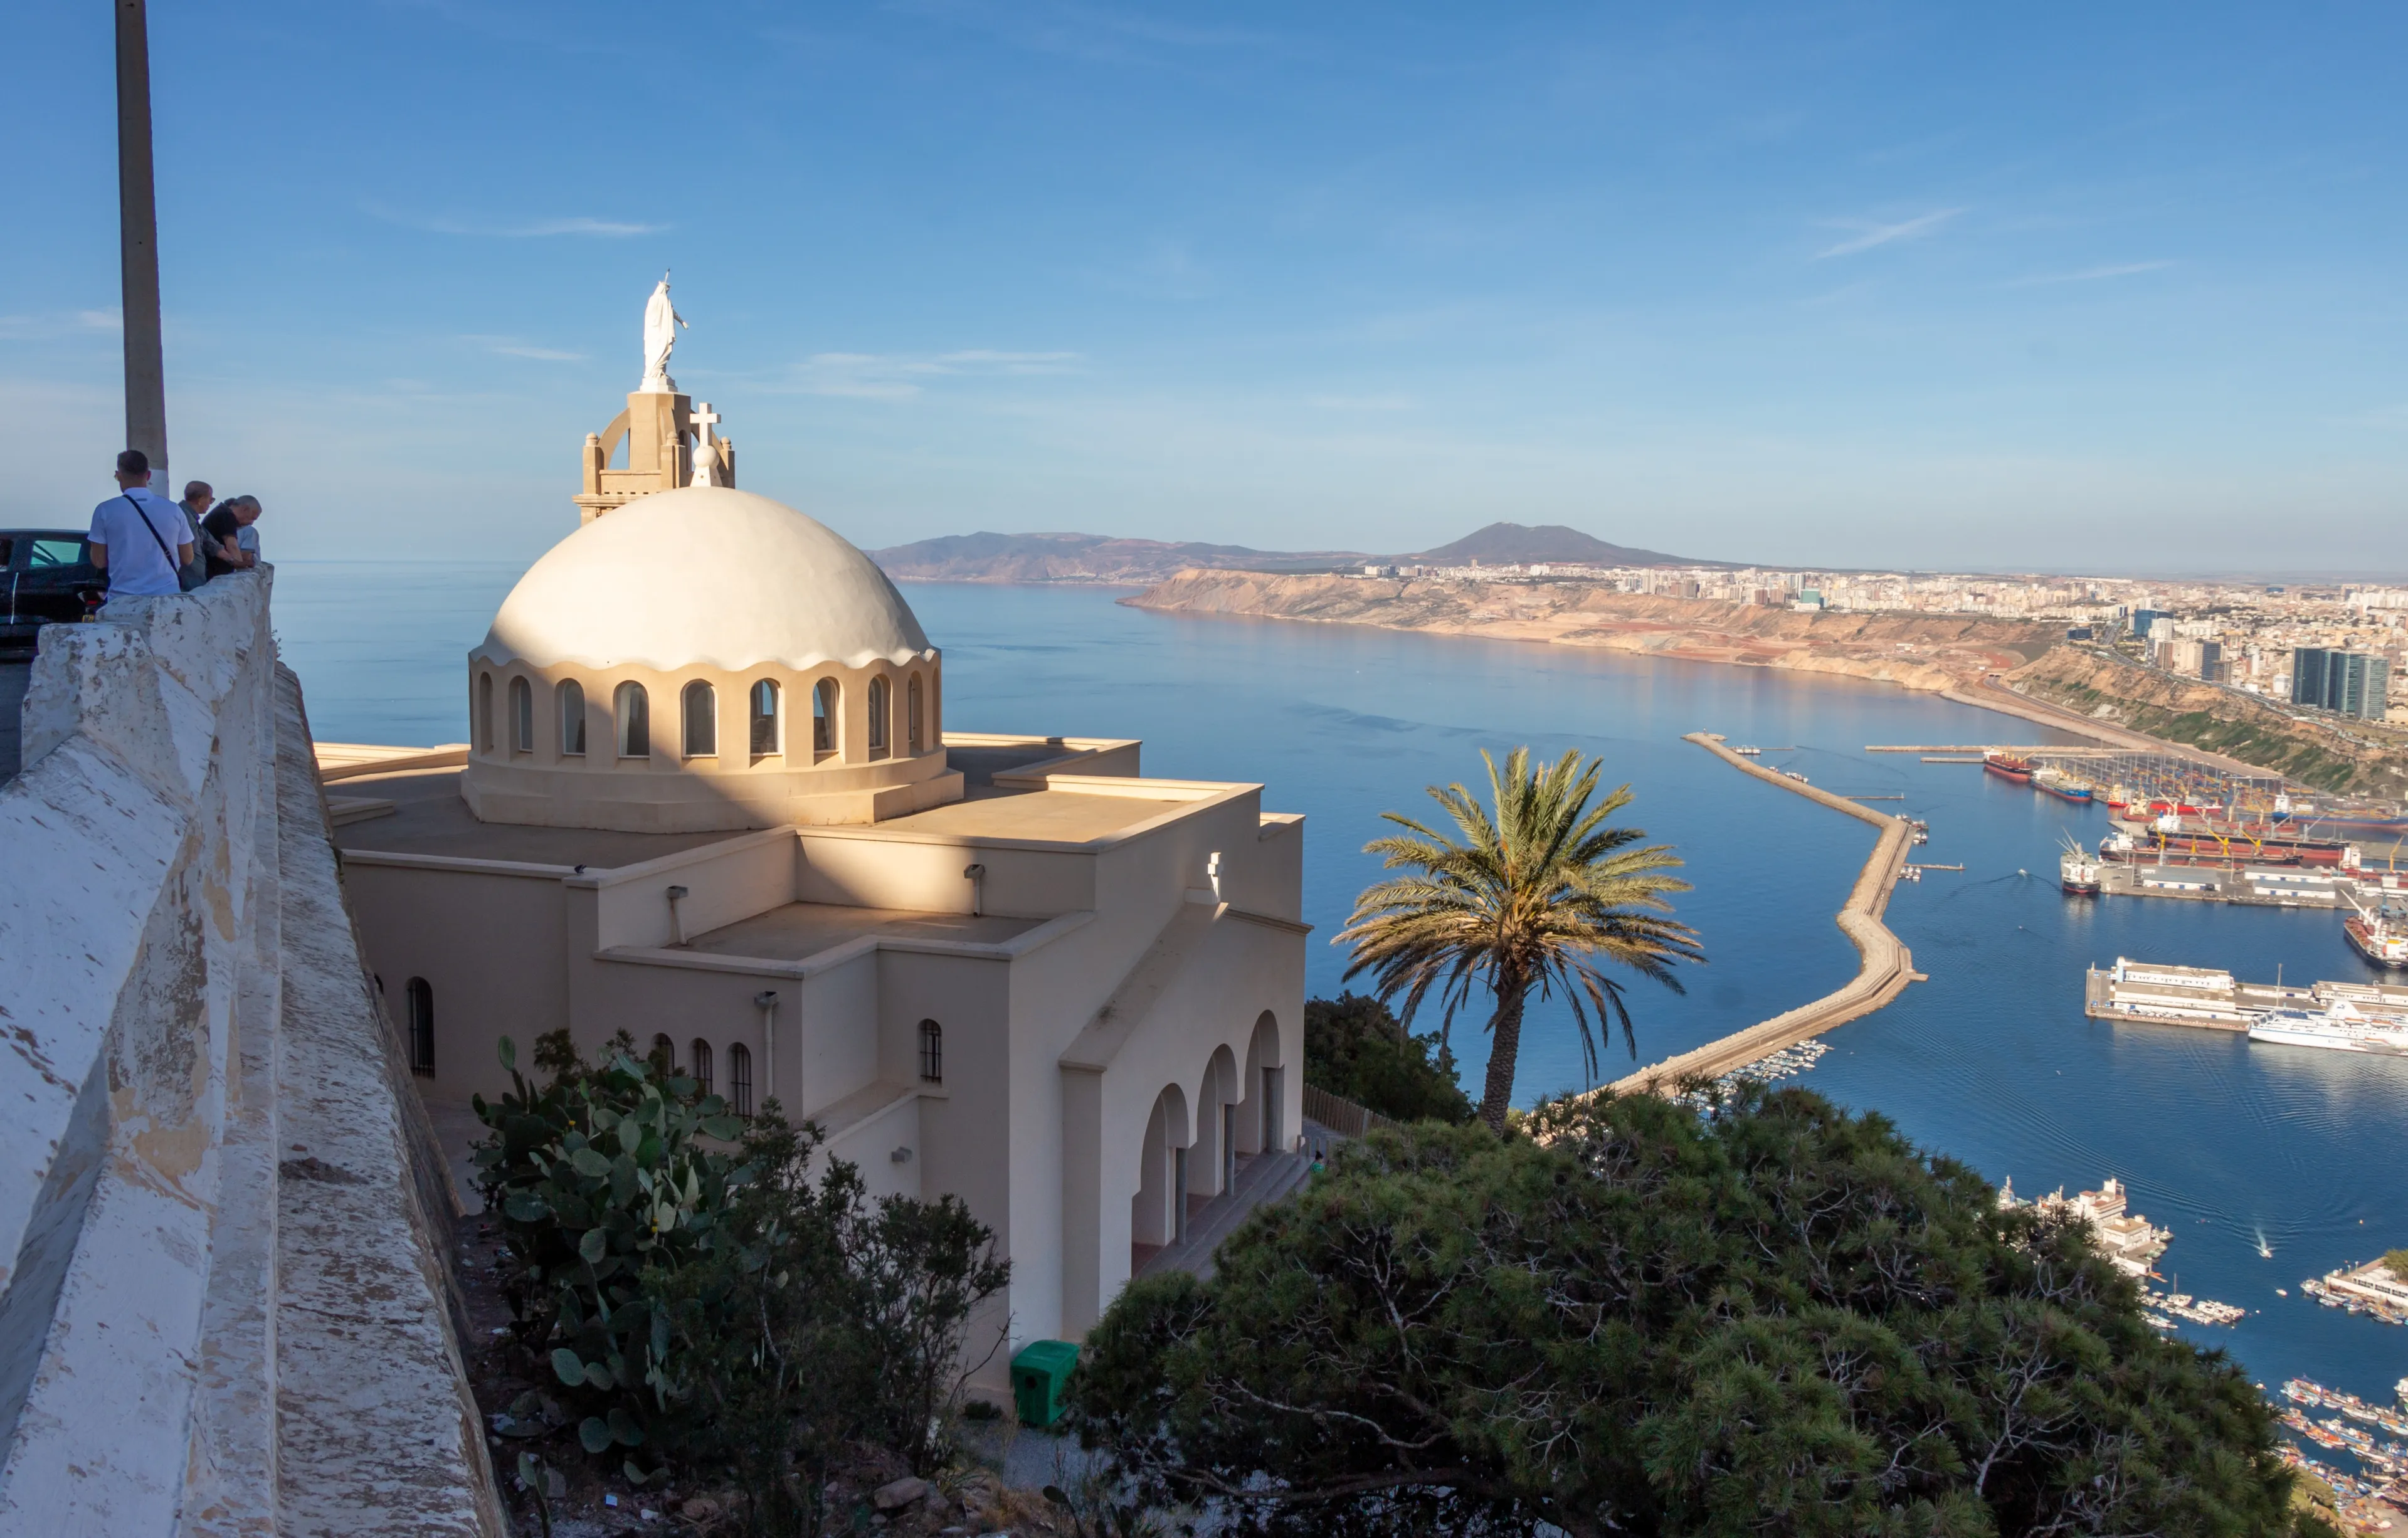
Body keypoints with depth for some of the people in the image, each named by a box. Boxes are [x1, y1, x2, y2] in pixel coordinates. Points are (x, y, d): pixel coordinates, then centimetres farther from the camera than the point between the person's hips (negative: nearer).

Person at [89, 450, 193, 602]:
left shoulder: (105, 511, -3)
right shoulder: (173, 510, 2)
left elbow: (99, 561, 2)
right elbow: (187, 559, 10)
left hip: (123, 599, -1)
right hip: (167, 597, 1)